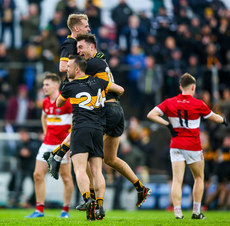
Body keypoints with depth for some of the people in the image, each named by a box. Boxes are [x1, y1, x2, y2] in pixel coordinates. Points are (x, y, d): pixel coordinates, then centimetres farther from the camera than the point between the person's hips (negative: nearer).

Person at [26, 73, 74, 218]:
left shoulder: (66, 101, -12)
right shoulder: (46, 102, 10)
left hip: (62, 145, -7)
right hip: (47, 144, 7)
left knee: (66, 178, 0)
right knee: (38, 175, 0)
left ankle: (65, 210, 10)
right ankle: (39, 210, 5)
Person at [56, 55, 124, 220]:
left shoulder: (69, 87, 5)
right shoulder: (97, 82, 13)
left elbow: (58, 104, 24)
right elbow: (121, 90, 24)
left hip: (81, 129, -4)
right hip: (98, 130, 4)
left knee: (80, 169, -12)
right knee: (97, 171, 3)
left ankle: (88, 200, -34)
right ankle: (99, 207, -8)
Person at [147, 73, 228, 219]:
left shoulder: (169, 103, 0)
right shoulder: (198, 104, -7)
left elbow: (151, 115, -5)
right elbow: (215, 118, 6)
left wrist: (168, 124, -3)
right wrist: (224, 120, 27)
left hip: (176, 145, 2)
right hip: (193, 146, -2)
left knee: (177, 180, -3)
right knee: (199, 178, 16)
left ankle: (178, 212, -16)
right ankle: (196, 212, 13)